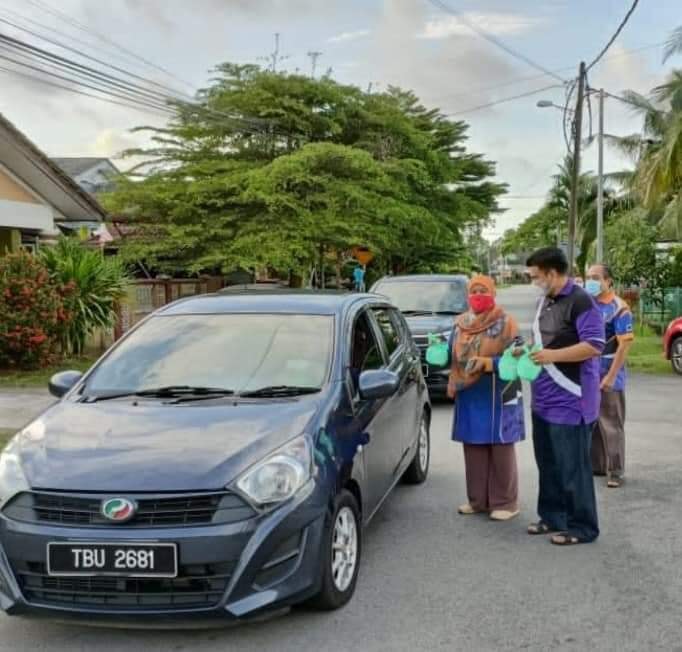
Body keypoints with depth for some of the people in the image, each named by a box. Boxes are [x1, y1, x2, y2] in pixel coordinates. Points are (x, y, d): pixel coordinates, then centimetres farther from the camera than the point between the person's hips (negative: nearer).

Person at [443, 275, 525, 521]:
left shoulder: (505, 323, -4)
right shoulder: (460, 323, 13)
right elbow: (452, 355, 20)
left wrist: (486, 363, -21)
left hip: (497, 394, -5)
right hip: (469, 394, 5)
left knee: (501, 448, -2)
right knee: (473, 448, 9)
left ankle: (505, 502, 6)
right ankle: (477, 499, 19)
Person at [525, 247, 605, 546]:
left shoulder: (581, 302, -15)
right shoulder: (545, 301, 13)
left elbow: (594, 346, -21)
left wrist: (552, 355, -23)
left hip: (570, 401, -9)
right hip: (544, 400, 9)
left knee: (572, 467, 0)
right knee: (548, 464, 16)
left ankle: (582, 527, 11)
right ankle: (553, 516, 29)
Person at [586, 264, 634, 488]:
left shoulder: (618, 308, -11)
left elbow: (625, 345, -15)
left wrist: (611, 376, -19)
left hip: (607, 375, -6)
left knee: (611, 424, 0)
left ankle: (615, 471, 8)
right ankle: (596, 464, 25)